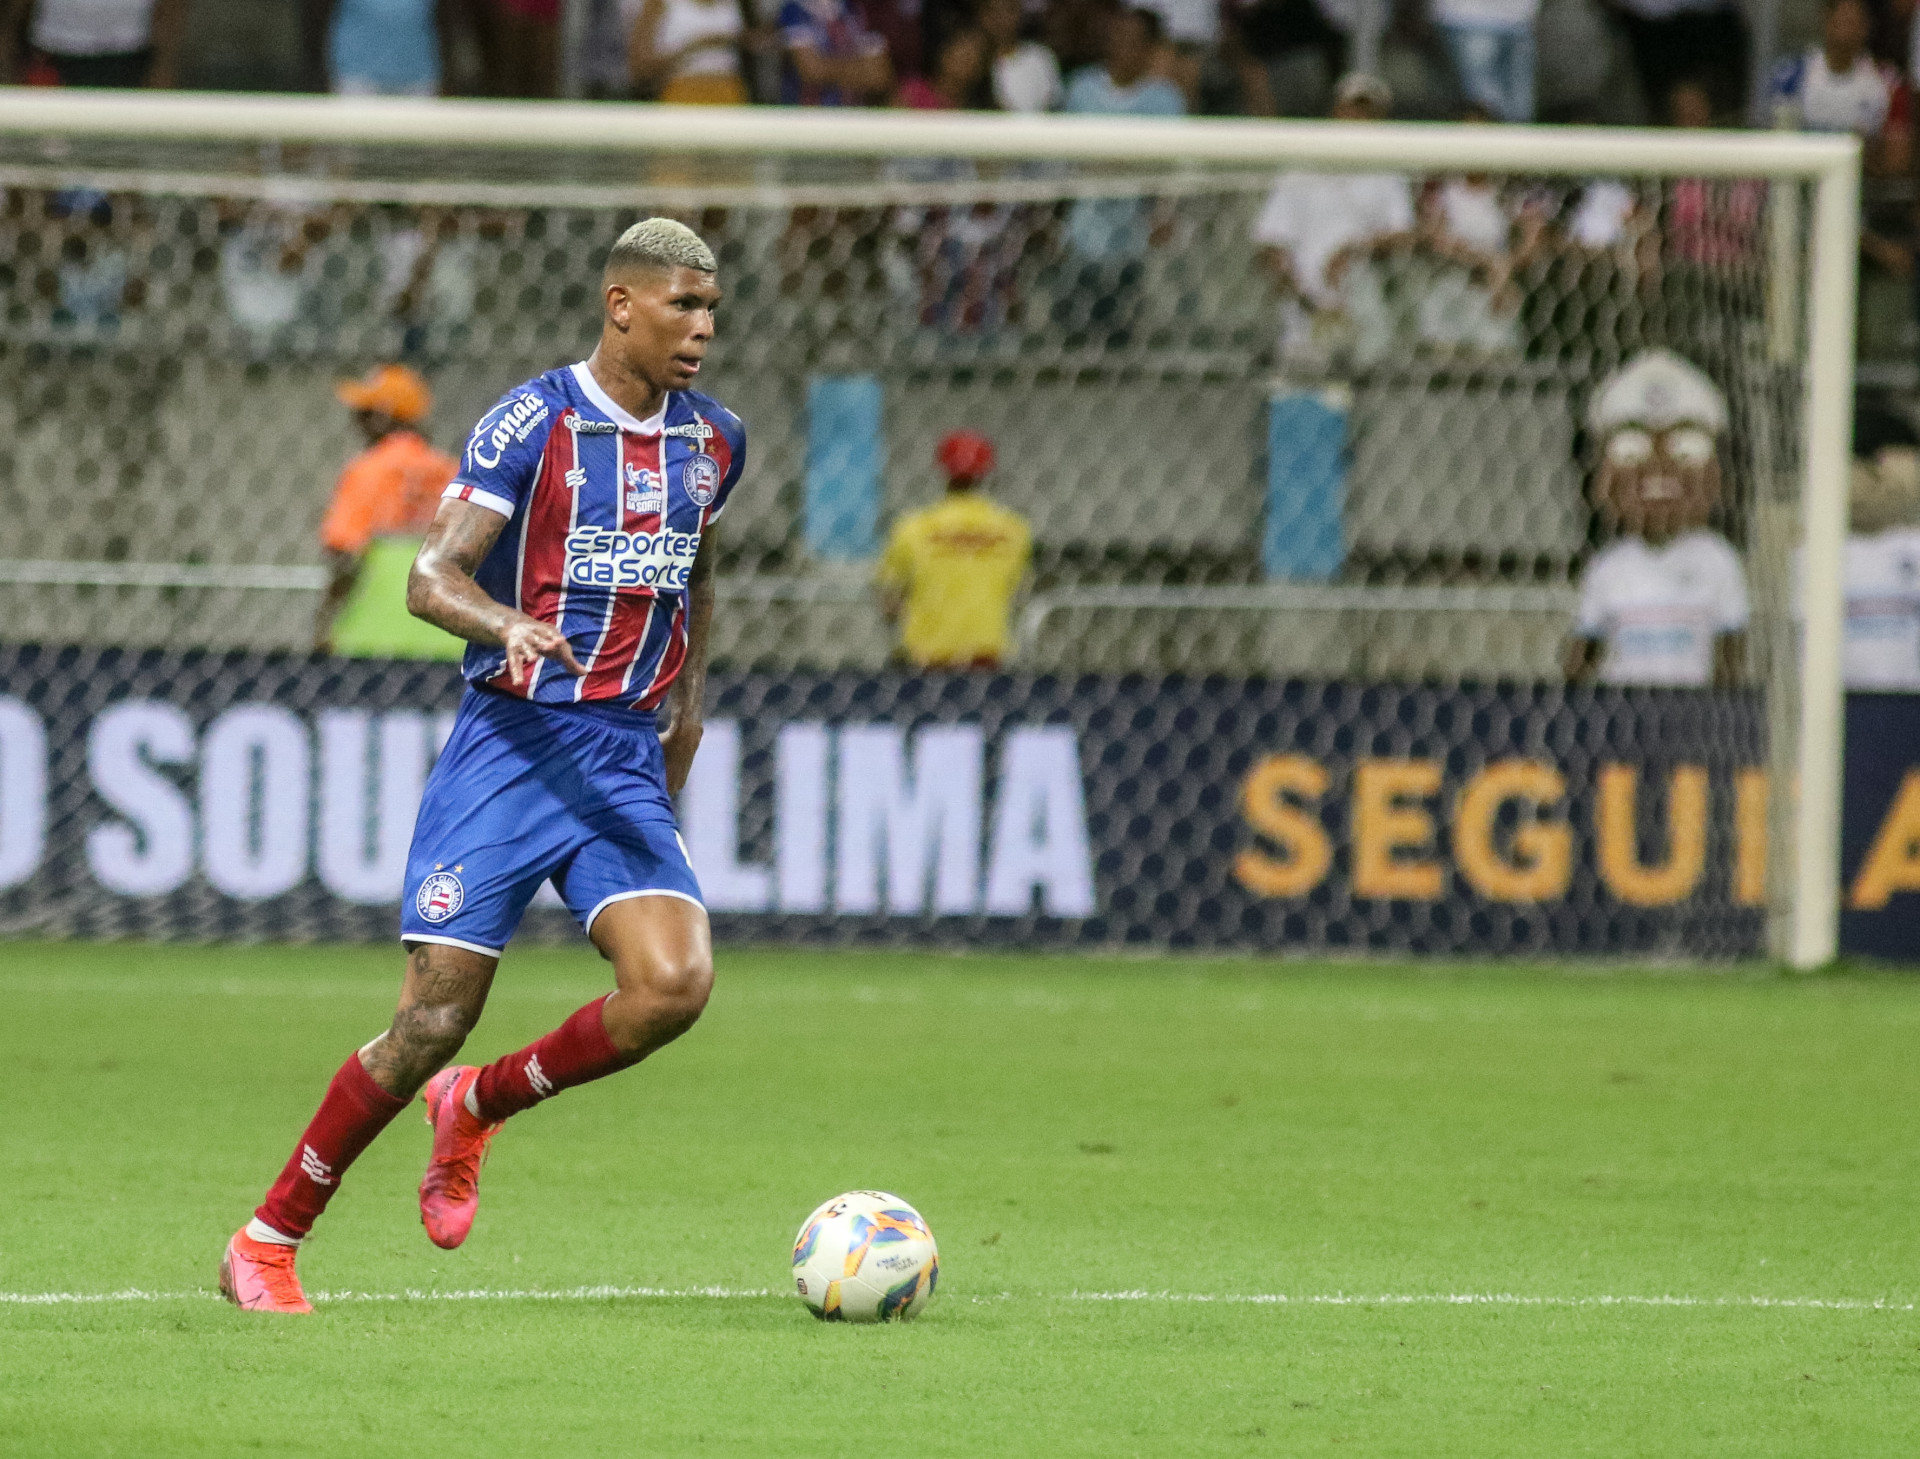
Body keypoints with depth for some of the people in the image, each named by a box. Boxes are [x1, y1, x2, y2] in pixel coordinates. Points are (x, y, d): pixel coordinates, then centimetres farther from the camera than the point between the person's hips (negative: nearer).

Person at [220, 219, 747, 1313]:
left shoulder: (713, 442, 10)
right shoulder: (532, 422, -8)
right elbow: (431, 577, -14)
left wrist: (687, 717, 24)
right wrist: (511, 625, -33)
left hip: (627, 759, 5)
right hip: (510, 745, -5)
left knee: (674, 987, -18)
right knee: (435, 1019, -8)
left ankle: (479, 1105, 10)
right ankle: (269, 1240, 9)